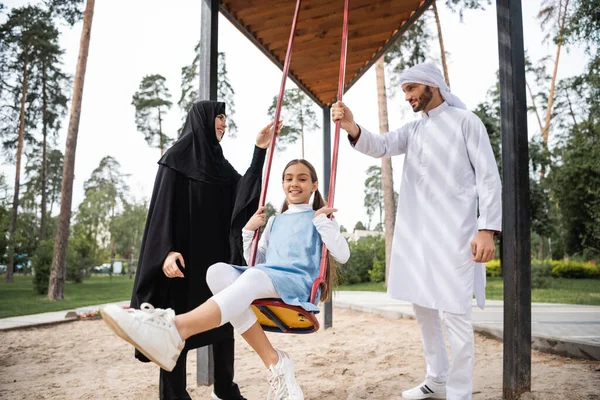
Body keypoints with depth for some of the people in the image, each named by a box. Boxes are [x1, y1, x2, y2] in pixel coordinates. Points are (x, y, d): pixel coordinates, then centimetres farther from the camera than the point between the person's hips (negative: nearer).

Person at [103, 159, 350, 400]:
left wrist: (322, 222, 0)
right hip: (264, 279, 5)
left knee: (254, 276, -40)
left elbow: (343, 255, 3)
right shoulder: (275, 221, 29)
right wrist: (249, 230, 17)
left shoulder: (319, 218, 17)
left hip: (298, 281, -5)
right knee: (219, 271, -29)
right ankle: (274, 362, -32)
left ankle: (175, 329, -64)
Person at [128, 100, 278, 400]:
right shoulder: (178, 155, -4)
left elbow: (243, 192, 2)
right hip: (185, 255, -7)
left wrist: (259, 151, -4)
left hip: (217, 255, 8)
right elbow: (164, 205, -11)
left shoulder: (218, 161, 17)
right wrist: (167, 250, -24)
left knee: (224, 321, 9)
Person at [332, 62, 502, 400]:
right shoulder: (412, 130, 16)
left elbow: (488, 176, -6)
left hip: (453, 231, -7)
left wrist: (488, 228, -17)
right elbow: (380, 146, 0)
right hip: (415, 233, 7)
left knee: (455, 314, -5)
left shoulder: (465, 121, 0)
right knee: (423, 307, 14)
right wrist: (352, 128, -22)